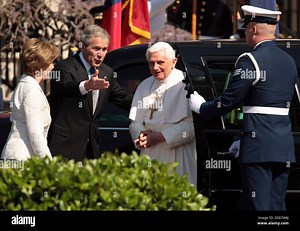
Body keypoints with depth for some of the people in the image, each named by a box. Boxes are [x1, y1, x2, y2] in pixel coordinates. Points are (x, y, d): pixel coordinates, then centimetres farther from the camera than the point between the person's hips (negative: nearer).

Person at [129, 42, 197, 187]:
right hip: (150, 156, 5)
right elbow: (135, 121, 15)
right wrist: (141, 134, -8)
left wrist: (161, 136, -16)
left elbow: (192, 124, -14)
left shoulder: (184, 85, -6)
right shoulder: (145, 86, 15)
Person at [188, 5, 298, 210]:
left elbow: (229, 101, -10)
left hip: (258, 144, -7)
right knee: (277, 206, 10)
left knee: (258, 205, -6)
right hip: (284, 146, 7)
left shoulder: (250, 61, -11)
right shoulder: (289, 62, 13)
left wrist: (201, 107, 7)